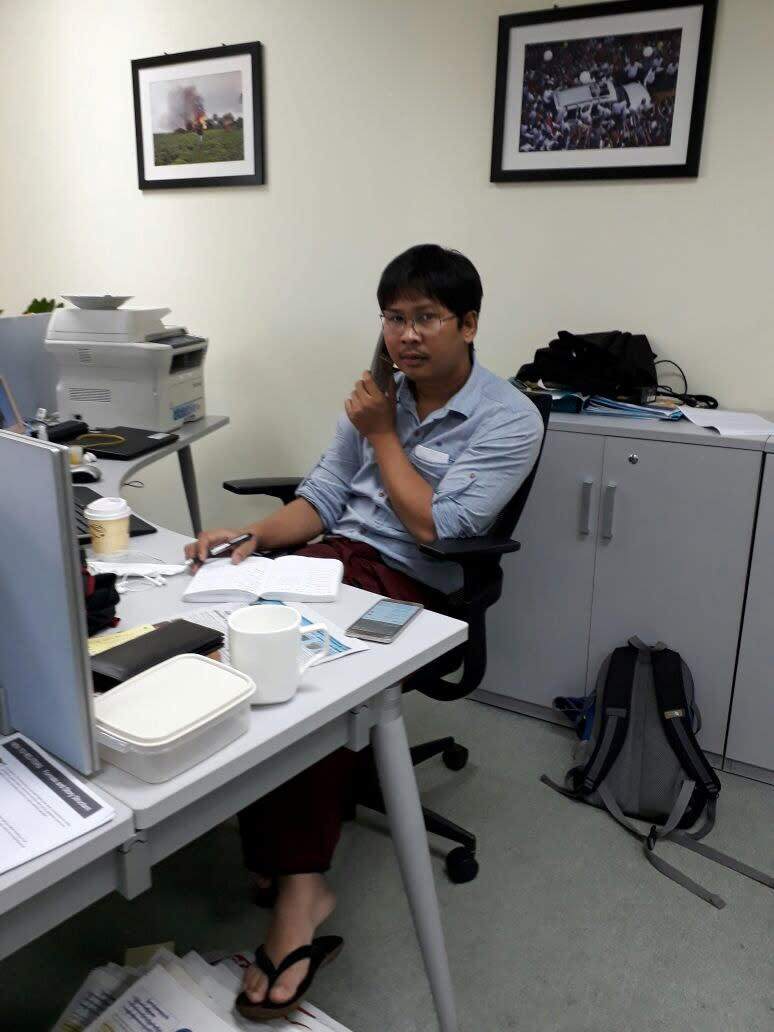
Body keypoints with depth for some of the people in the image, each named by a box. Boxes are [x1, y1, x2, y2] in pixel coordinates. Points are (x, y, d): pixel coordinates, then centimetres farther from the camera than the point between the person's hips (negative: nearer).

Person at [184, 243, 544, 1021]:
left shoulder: (510, 420, -5)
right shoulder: (381, 393, 13)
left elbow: (435, 526, -13)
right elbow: (323, 497, 10)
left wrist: (381, 434, -4)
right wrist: (255, 535, -9)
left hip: (411, 588, -5)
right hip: (335, 554, 5)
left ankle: (293, 879, -18)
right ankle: (296, 878, -14)